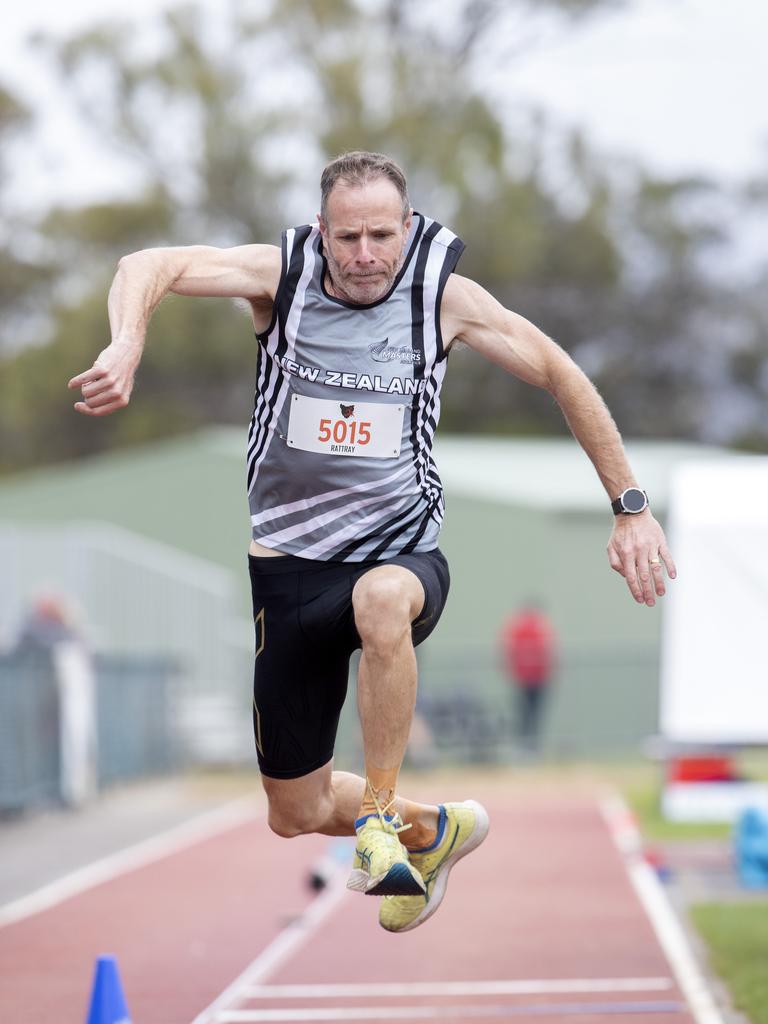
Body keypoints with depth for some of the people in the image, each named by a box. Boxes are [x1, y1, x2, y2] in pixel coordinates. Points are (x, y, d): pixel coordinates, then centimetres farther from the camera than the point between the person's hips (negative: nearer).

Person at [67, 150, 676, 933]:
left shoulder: (445, 296, -4)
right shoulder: (281, 275, -6)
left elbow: (561, 376, 6)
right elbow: (148, 267, -19)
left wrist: (630, 507, 5)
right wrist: (126, 347, -41)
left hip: (400, 553, -2)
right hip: (291, 567, 2)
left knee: (382, 597, -41)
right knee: (296, 813, 8)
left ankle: (380, 817, -23)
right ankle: (434, 829, 39)